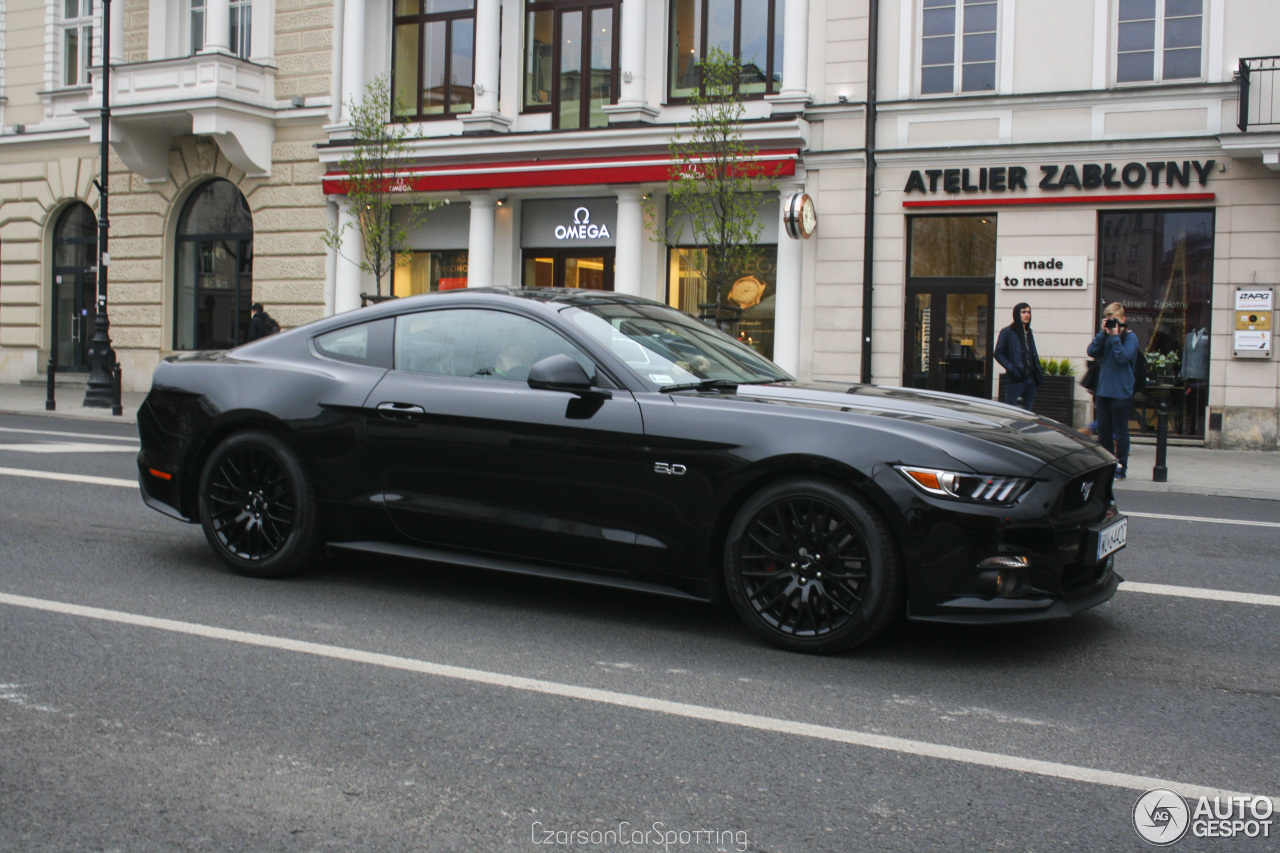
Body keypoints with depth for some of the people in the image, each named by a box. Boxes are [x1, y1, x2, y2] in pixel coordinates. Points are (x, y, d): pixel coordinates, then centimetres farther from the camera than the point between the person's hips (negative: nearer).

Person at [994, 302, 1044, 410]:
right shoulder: (1007, 332, -3)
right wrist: (1012, 369, -18)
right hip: (1014, 381, -7)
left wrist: (1039, 373, 11)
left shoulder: (1028, 333, 18)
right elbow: (998, 354, -7)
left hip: (1030, 380, 7)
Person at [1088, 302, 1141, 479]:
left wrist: (1115, 336, -16)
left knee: (1120, 430, 0)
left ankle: (1120, 467, 5)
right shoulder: (1104, 335, 11)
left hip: (1121, 391, -5)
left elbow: (1123, 357, -16)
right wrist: (1102, 333, -7)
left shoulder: (1130, 336, -4)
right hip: (1103, 390, 5)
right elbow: (1092, 352, -1)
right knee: (1103, 431, 9)